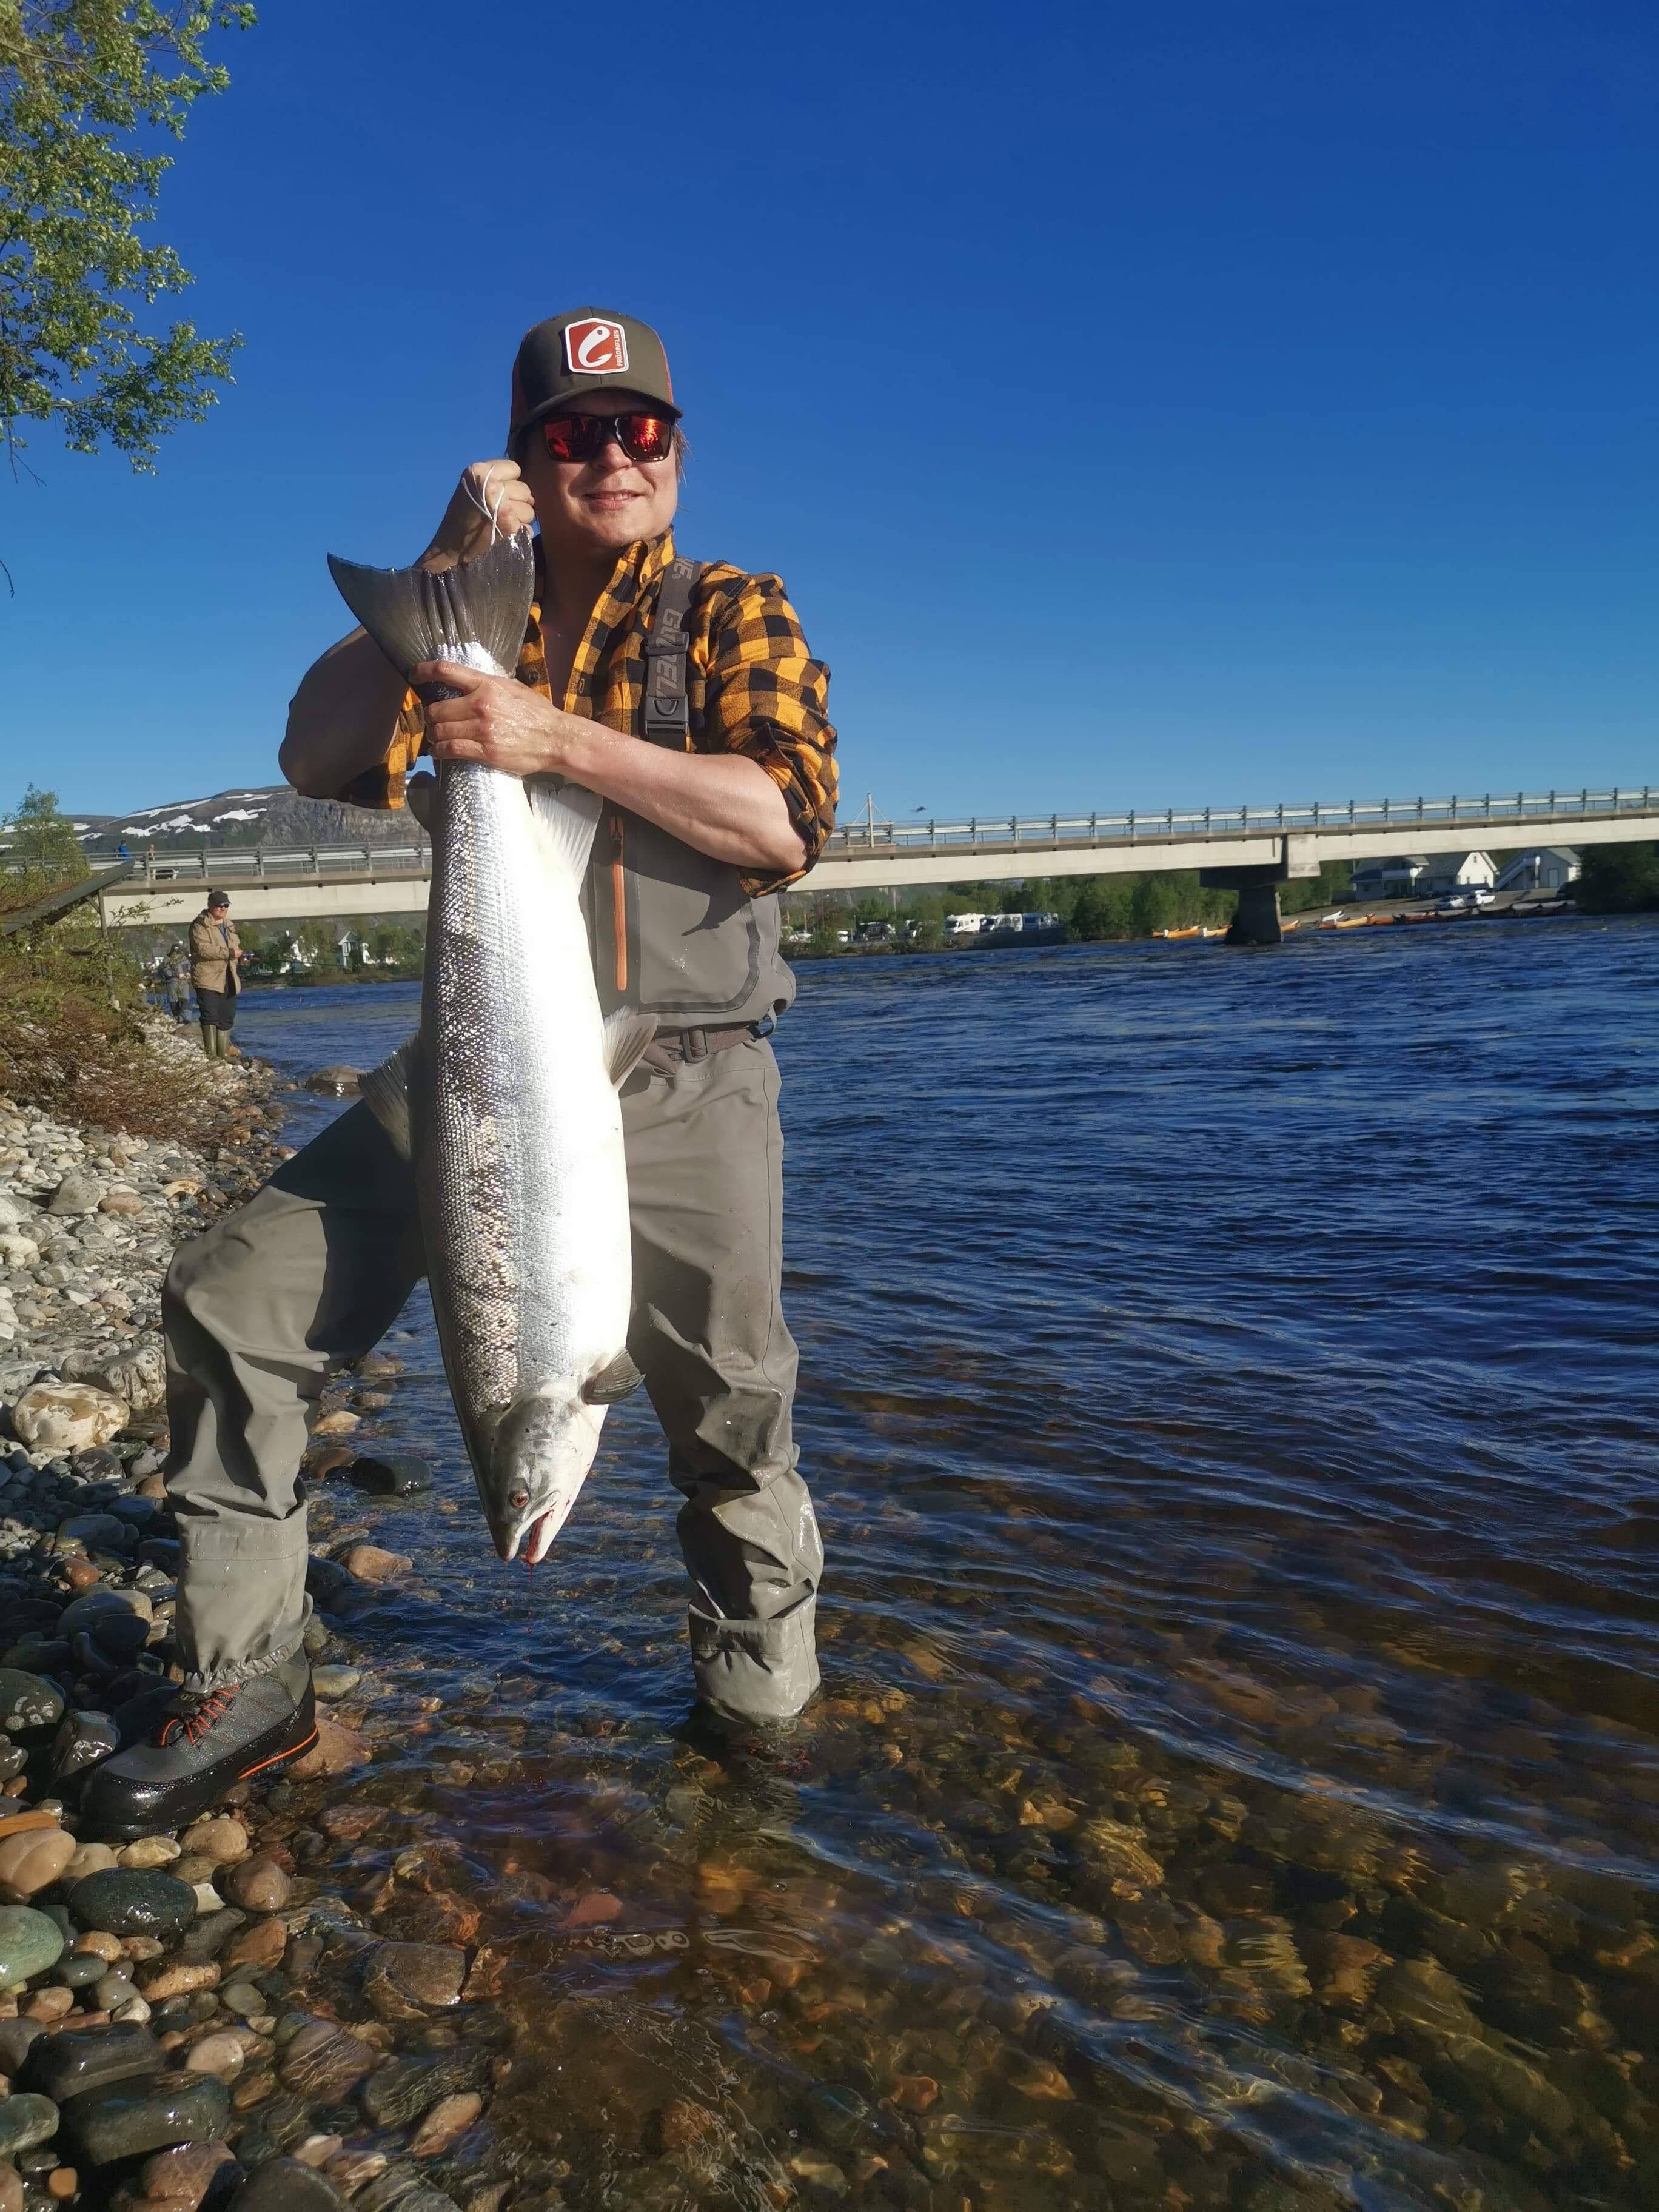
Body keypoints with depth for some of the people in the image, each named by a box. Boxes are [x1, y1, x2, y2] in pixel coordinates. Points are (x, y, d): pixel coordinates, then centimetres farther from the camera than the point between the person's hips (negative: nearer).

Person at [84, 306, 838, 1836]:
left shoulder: (736, 614, 4)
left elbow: (789, 817, -14)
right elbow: (320, 758, -1)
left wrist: (564, 738, -21)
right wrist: (441, 572, -9)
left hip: (681, 1086, -3)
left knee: (736, 1418, 0)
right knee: (234, 1310, -2)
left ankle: (766, 1714, 26)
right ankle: (251, 1687, 12)